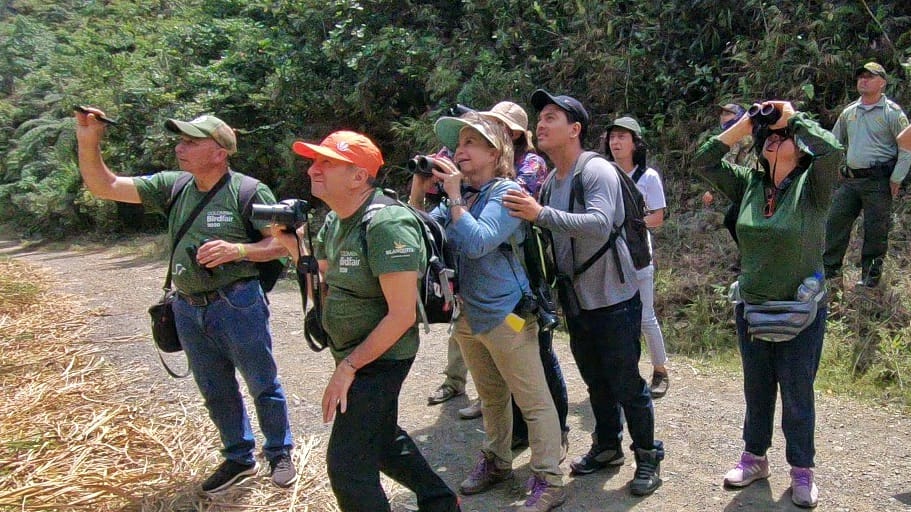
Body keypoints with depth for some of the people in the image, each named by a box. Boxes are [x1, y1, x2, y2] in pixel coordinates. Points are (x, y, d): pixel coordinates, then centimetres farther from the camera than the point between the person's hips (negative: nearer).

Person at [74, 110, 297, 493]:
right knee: (216, 391, 18)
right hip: (189, 309, 6)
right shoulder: (172, 186, 3)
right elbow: (104, 187, 4)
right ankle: (238, 458, 35)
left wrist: (238, 250, -25)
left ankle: (279, 455, 28)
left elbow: (283, 244, -11)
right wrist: (87, 143, -10)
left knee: (263, 386, 9)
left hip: (237, 306, -5)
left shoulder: (250, 192, -12)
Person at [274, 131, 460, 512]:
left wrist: (348, 367, -22)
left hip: (380, 359, -10)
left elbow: (402, 315, -26)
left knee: (346, 463, -5)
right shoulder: (334, 221, 3)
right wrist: (291, 244, -2)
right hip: (353, 354, 10)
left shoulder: (386, 225, -25)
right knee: (382, 439, 24)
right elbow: (323, 278, 13)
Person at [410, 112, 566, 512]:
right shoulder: (459, 195, 8)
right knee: (491, 396, 22)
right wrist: (418, 193, -5)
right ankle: (496, 462, 37)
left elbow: (477, 243, -26)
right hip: (467, 313, 8)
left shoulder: (506, 193, -13)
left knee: (533, 400, 1)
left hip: (504, 314, -8)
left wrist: (454, 196, -23)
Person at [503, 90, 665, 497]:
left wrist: (541, 213, -39)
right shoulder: (550, 181, 6)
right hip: (576, 301, 7)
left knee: (627, 384, 3)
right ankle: (607, 446, 36)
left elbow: (599, 225, -34)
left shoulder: (597, 172, -18)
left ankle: (648, 457, 20)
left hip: (614, 300, -7)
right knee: (595, 381, 19)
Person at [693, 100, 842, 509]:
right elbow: (704, 161, -1)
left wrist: (792, 115, -16)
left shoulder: (812, 184, -11)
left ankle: (802, 471, 28)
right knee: (756, 390, 18)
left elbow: (832, 149, -29)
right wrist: (745, 125, -5)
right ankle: (755, 457, 36)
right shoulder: (749, 184, 1)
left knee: (797, 395, 9)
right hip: (751, 307, 4)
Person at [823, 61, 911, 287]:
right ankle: (829, 268, 15)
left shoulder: (892, 112, -4)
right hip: (850, 180, 5)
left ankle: (871, 276, 11)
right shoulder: (848, 112, 12)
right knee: (835, 222, 5)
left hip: (878, 181, -5)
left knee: (875, 230, 0)